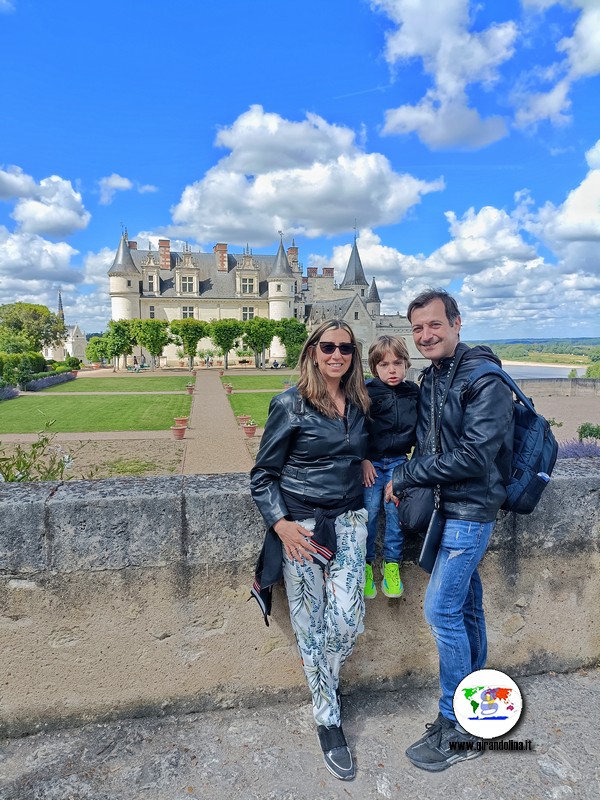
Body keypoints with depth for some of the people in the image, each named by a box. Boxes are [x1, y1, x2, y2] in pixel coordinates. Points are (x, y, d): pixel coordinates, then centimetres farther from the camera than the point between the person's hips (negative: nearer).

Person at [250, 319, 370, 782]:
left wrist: (363, 460, 4)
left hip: (348, 521, 4)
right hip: (300, 525, -4)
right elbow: (263, 474, -6)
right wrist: (281, 524, -15)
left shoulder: (359, 403, 6)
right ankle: (328, 721, 29)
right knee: (311, 623, 6)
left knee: (349, 619, -3)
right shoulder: (291, 404, -9)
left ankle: (323, 679, 32)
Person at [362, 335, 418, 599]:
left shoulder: (414, 392, 3)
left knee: (396, 513, 1)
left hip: (399, 461, 3)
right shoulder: (366, 392, -8)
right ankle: (365, 565, 14)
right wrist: (363, 460, -9)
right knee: (369, 513, -3)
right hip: (371, 461, -3)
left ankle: (391, 564, 17)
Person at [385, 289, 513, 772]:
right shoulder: (432, 377, 9)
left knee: (442, 609, -5)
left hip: (470, 509, -8)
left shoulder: (485, 379, -17)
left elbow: (474, 456, -23)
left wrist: (405, 477, -17)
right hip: (445, 507, 8)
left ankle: (458, 729, 14)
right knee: (466, 606, 17)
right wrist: (408, 482, -3)